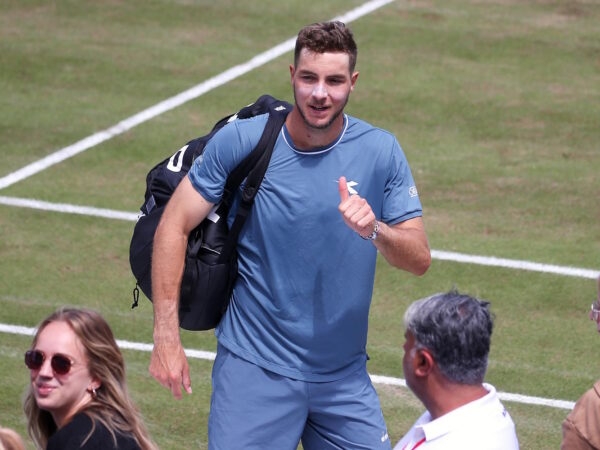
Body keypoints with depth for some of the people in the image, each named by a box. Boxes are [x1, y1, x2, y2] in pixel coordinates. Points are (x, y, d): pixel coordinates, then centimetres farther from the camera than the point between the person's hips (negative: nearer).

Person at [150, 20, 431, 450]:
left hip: (344, 376, 3)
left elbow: (420, 260, -4)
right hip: (255, 367, -3)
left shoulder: (380, 152, -3)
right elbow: (174, 226, -6)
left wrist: (375, 231, -26)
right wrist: (167, 336, -12)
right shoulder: (241, 141, -8)